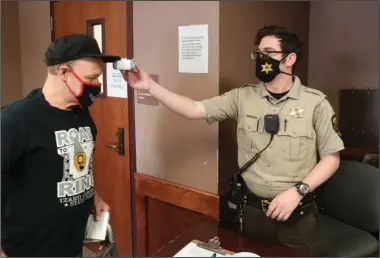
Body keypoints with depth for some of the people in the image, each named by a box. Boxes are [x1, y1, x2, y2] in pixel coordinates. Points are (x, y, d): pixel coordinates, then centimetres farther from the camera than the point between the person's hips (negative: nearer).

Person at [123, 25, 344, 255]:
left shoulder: (315, 103, -8)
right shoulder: (242, 97, -2)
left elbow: (331, 158, -4)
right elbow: (194, 110, -9)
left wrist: (297, 191, -16)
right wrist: (150, 85, -18)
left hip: (296, 214, -2)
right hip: (251, 209, 3)